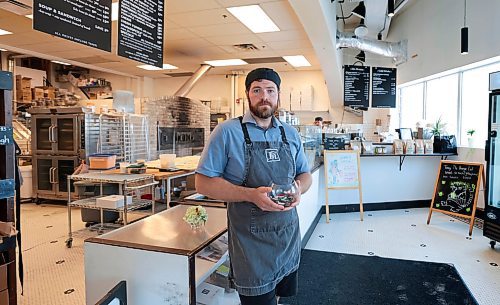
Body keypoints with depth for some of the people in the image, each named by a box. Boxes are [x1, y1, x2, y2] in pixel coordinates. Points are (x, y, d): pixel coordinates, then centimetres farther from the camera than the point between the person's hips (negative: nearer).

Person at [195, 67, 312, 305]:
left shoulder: (290, 134, 5)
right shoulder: (227, 132, -11)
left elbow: (305, 174, 14)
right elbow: (203, 182, -11)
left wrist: (298, 188, -10)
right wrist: (251, 194, -24)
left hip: (289, 236, 6)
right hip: (250, 241, -5)